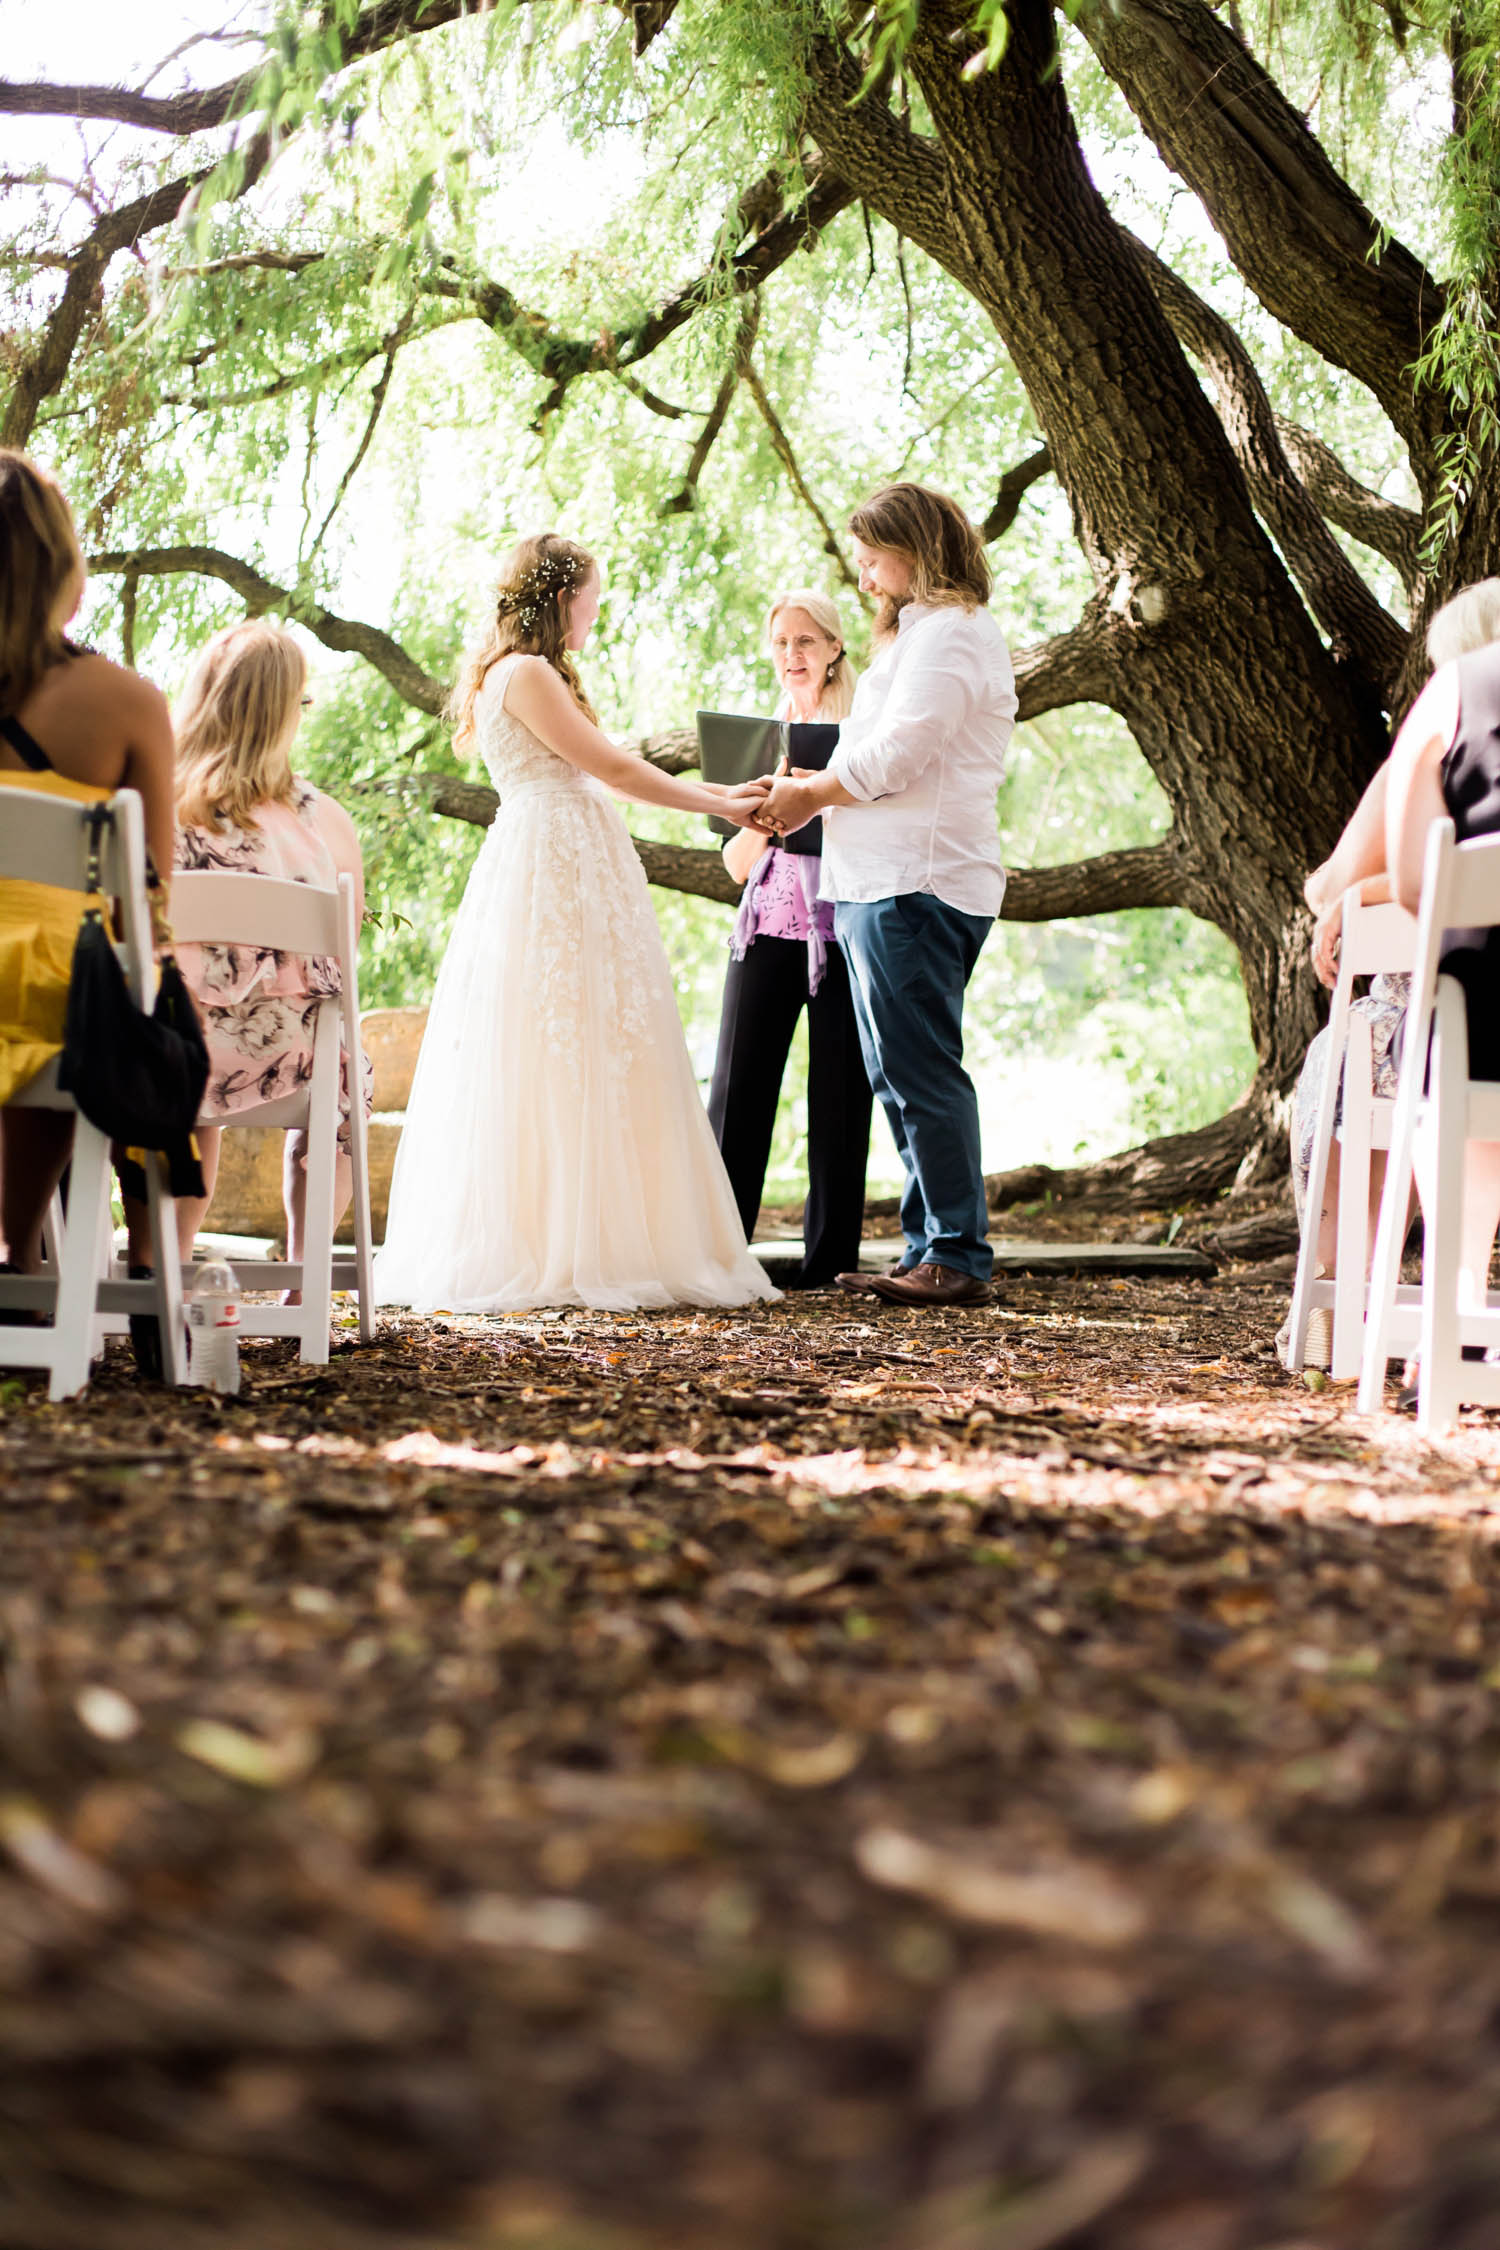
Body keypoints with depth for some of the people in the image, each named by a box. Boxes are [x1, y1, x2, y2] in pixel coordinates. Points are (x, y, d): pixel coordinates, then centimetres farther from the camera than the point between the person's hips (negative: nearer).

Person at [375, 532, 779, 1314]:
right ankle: (558, 1251, -9)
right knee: (555, 1064, -10)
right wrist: (720, 806, -2)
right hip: (551, 871, -10)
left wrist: (719, 791, 19)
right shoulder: (525, 673, -9)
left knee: (583, 1062, 6)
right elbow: (611, 766, -9)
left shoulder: (538, 676, 21)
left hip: (575, 872, 10)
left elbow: (604, 771, 21)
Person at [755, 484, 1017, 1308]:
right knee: (899, 1075, 11)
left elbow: (893, 757, -16)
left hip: (915, 881, -11)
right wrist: (814, 789, 12)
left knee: (921, 1072, -10)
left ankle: (959, 1256, -8)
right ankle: (930, 1251, 14)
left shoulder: (949, 633, -9)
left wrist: (814, 793, -2)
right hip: (884, 880, 11)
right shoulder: (923, 632, 25)